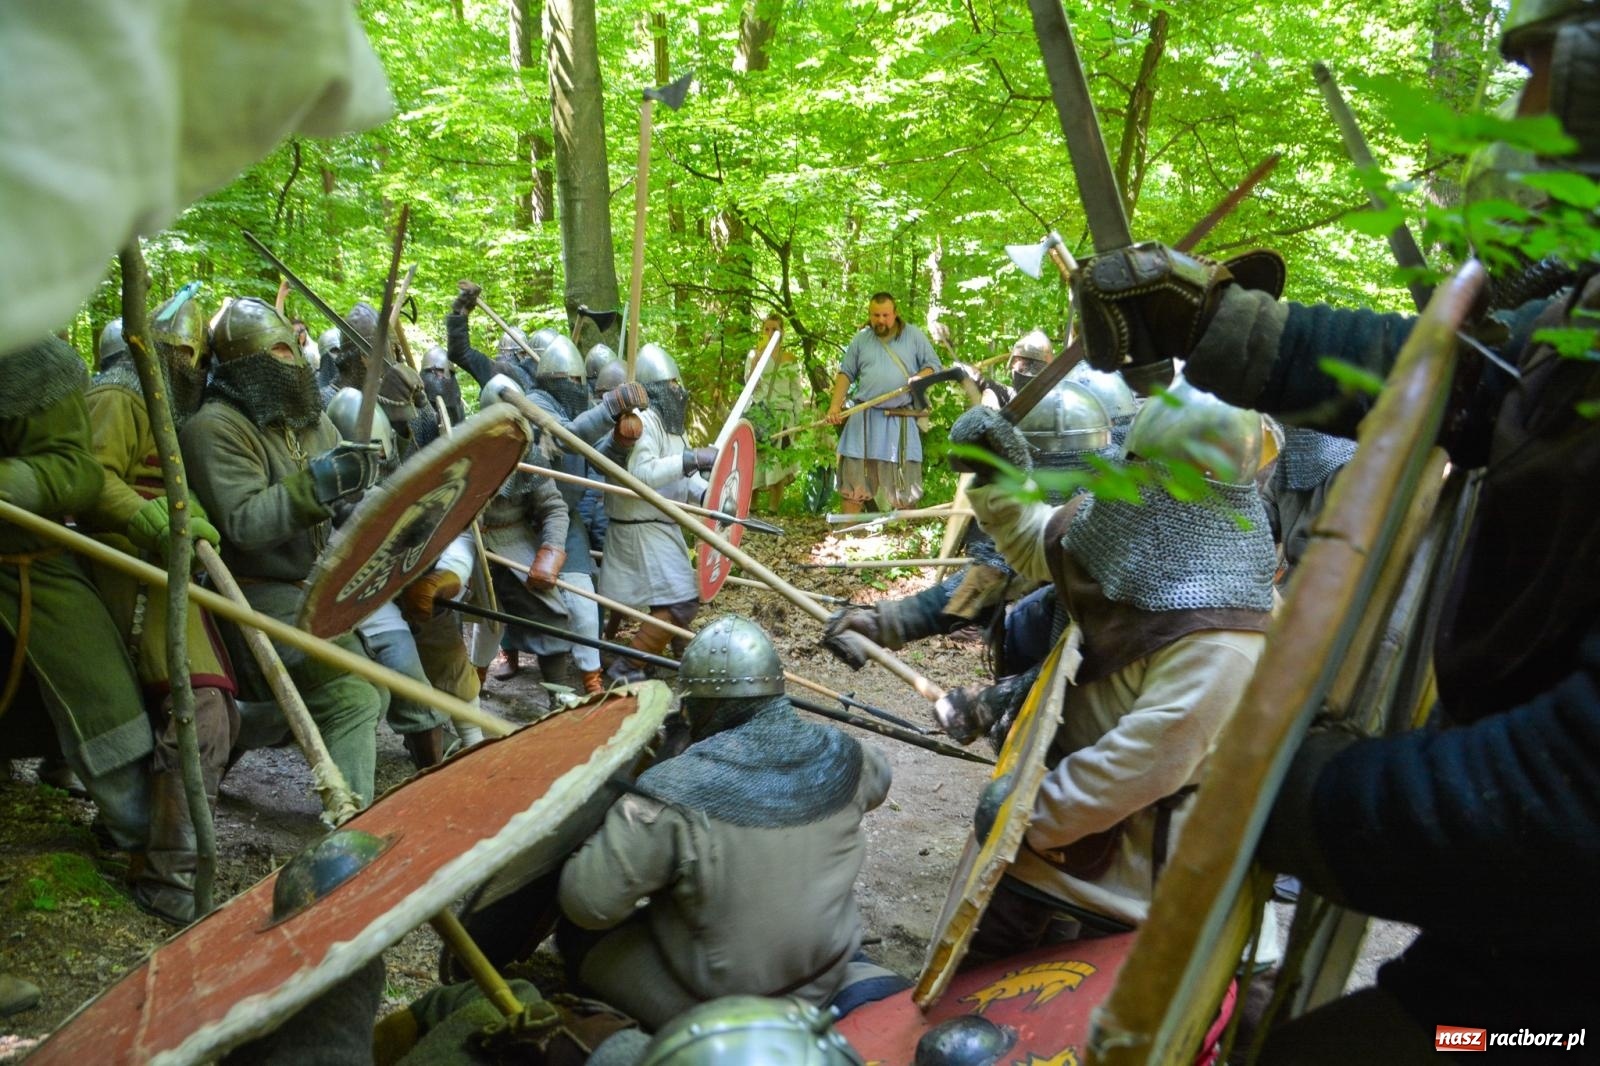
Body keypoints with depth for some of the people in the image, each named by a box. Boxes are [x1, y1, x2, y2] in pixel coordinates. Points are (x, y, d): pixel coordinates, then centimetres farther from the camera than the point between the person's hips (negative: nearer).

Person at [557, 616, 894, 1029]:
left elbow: (587, 904, -23)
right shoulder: (838, 757, -14)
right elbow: (877, 777, 11)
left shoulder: (675, 793, -28)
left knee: (576, 934, 12)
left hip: (716, 1013, -5)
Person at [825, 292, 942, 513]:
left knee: (902, 474, 4)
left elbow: (933, 365, 6)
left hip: (901, 419, -1)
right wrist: (835, 405, -1)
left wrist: (920, 378, -16)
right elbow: (845, 374, 11)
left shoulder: (914, 335, 3)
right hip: (865, 418, 1)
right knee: (855, 471, 0)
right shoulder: (860, 339, 8)